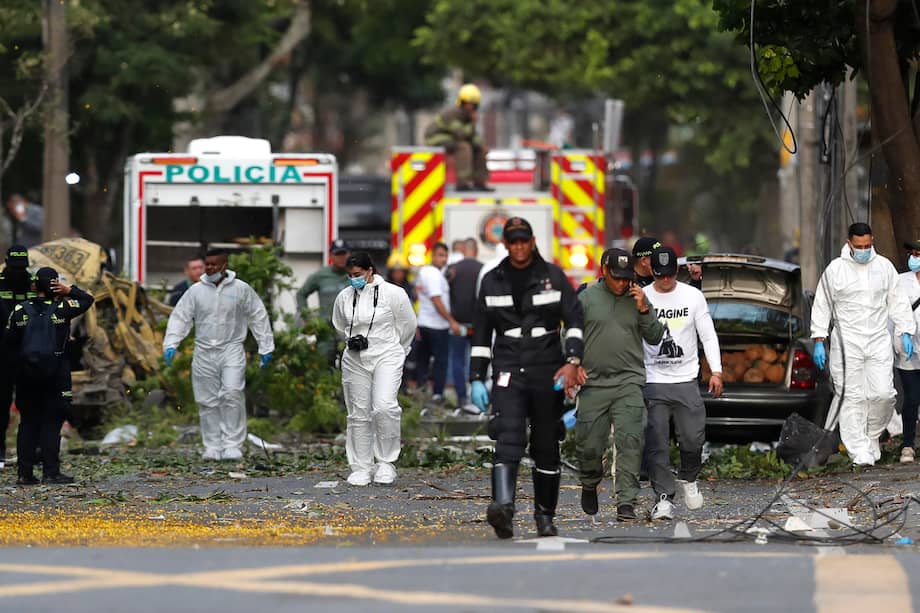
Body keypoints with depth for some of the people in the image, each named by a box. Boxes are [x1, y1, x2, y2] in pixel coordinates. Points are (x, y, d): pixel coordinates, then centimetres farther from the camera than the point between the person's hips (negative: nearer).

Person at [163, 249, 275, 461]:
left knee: (232, 395, -16)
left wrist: (265, 347, 9)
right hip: (204, 353, 2)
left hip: (232, 350, -2)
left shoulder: (241, 289, 2)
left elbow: (258, 317, 9)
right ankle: (212, 446, 10)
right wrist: (170, 345, -6)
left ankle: (232, 445, -12)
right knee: (207, 401, 2)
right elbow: (180, 318, 6)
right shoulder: (196, 291, 5)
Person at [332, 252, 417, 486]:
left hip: (386, 357, -4)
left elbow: (407, 325, 6)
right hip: (355, 361, 4)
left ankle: (386, 462, -7)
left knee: (384, 406, -22)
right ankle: (361, 468, 12)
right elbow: (340, 325, 23)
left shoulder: (392, 293, -6)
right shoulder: (344, 297, 4)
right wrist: (351, 340, 10)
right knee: (359, 414, 4)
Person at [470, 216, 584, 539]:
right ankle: (503, 507, -37)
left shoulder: (553, 276, 4)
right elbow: (481, 333, 14)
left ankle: (545, 515, 20)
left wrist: (572, 361, -15)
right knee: (508, 437, -20)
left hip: (547, 373, 0)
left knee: (546, 445, 6)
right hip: (508, 371, 0)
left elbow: (575, 319, -1)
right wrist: (477, 379, 8)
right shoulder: (492, 281, 9)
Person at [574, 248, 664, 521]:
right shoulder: (587, 298, 5)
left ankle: (626, 502, -14)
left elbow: (655, 337, 8)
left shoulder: (637, 298, 9)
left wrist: (643, 310, -5)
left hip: (629, 383, 0)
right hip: (593, 383, 0)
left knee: (630, 442, -13)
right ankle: (590, 485, 33)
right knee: (589, 445, 2)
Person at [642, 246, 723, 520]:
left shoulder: (693, 296, 5)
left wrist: (716, 371, 2)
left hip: (686, 381, 1)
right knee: (657, 443, -8)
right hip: (653, 381, -1)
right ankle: (664, 498, -3)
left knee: (693, 438, -4)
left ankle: (688, 479, 25)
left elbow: (708, 335, 10)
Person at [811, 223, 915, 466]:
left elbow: (897, 302, 15)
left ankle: (872, 436, 18)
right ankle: (860, 453, -4)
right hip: (846, 343, -2)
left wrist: (905, 333, 8)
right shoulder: (835, 270, 1)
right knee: (851, 398, -5)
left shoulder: (884, 267, 8)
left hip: (878, 341, 2)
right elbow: (821, 306, 5)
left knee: (883, 393, -7)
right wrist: (819, 341, 0)